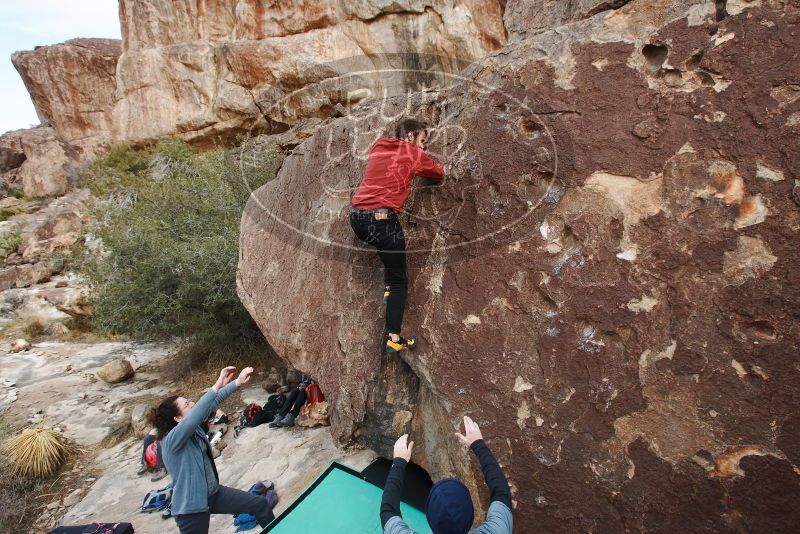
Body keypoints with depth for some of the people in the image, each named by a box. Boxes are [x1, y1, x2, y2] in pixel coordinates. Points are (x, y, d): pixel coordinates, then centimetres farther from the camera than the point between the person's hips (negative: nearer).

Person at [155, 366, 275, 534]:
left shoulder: (193, 427, -2)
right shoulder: (171, 440, -26)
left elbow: (212, 403, -1)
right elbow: (197, 412, -43)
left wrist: (237, 382, -11)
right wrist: (217, 385, -47)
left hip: (213, 493, 8)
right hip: (191, 507, -8)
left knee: (260, 504, 6)